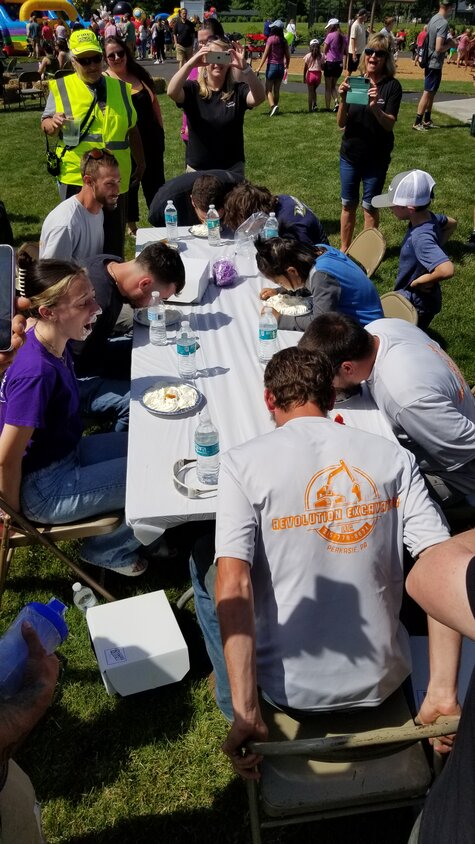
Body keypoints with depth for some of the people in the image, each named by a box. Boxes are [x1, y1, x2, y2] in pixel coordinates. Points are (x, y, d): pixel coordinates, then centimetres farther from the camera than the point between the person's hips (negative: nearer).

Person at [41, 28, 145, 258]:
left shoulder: (119, 87, 12)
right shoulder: (61, 87, 2)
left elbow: (132, 129, 18)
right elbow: (45, 124, 5)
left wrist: (140, 162, 19)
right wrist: (54, 124, -17)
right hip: (76, 177, -3)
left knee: (114, 240, 9)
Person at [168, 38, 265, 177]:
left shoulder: (238, 90, -3)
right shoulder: (193, 89, -4)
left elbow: (259, 97, -22)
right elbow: (172, 92, -23)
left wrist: (245, 68, -36)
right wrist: (191, 63, -35)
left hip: (232, 170, 0)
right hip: (197, 169, 0)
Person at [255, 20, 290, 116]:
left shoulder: (271, 39, -9)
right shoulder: (284, 41, 4)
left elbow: (265, 54, -13)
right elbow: (288, 56, 7)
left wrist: (259, 67, -12)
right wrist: (286, 66, 24)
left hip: (272, 65, -5)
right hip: (281, 67, 5)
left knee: (268, 89, -2)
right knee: (277, 90, 13)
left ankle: (273, 106, -23)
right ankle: (275, 107, 19)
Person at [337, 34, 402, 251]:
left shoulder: (392, 86, -9)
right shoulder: (354, 82, -2)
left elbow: (390, 124, -18)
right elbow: (341, 123, -5)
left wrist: (375, 107, -36)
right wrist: (343, 100, -23)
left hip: (377, 158, -2)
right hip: (350, 154, 3)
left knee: (370, 206, 6)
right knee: (348, 204, 12)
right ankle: (344, 249, 26)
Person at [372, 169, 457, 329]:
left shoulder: (420, 237, -35)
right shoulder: (430, 217, -8)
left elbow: (447, 270, -46)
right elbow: (451, 223, 13)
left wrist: (419, 281, -29)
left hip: (417, 305, -9)